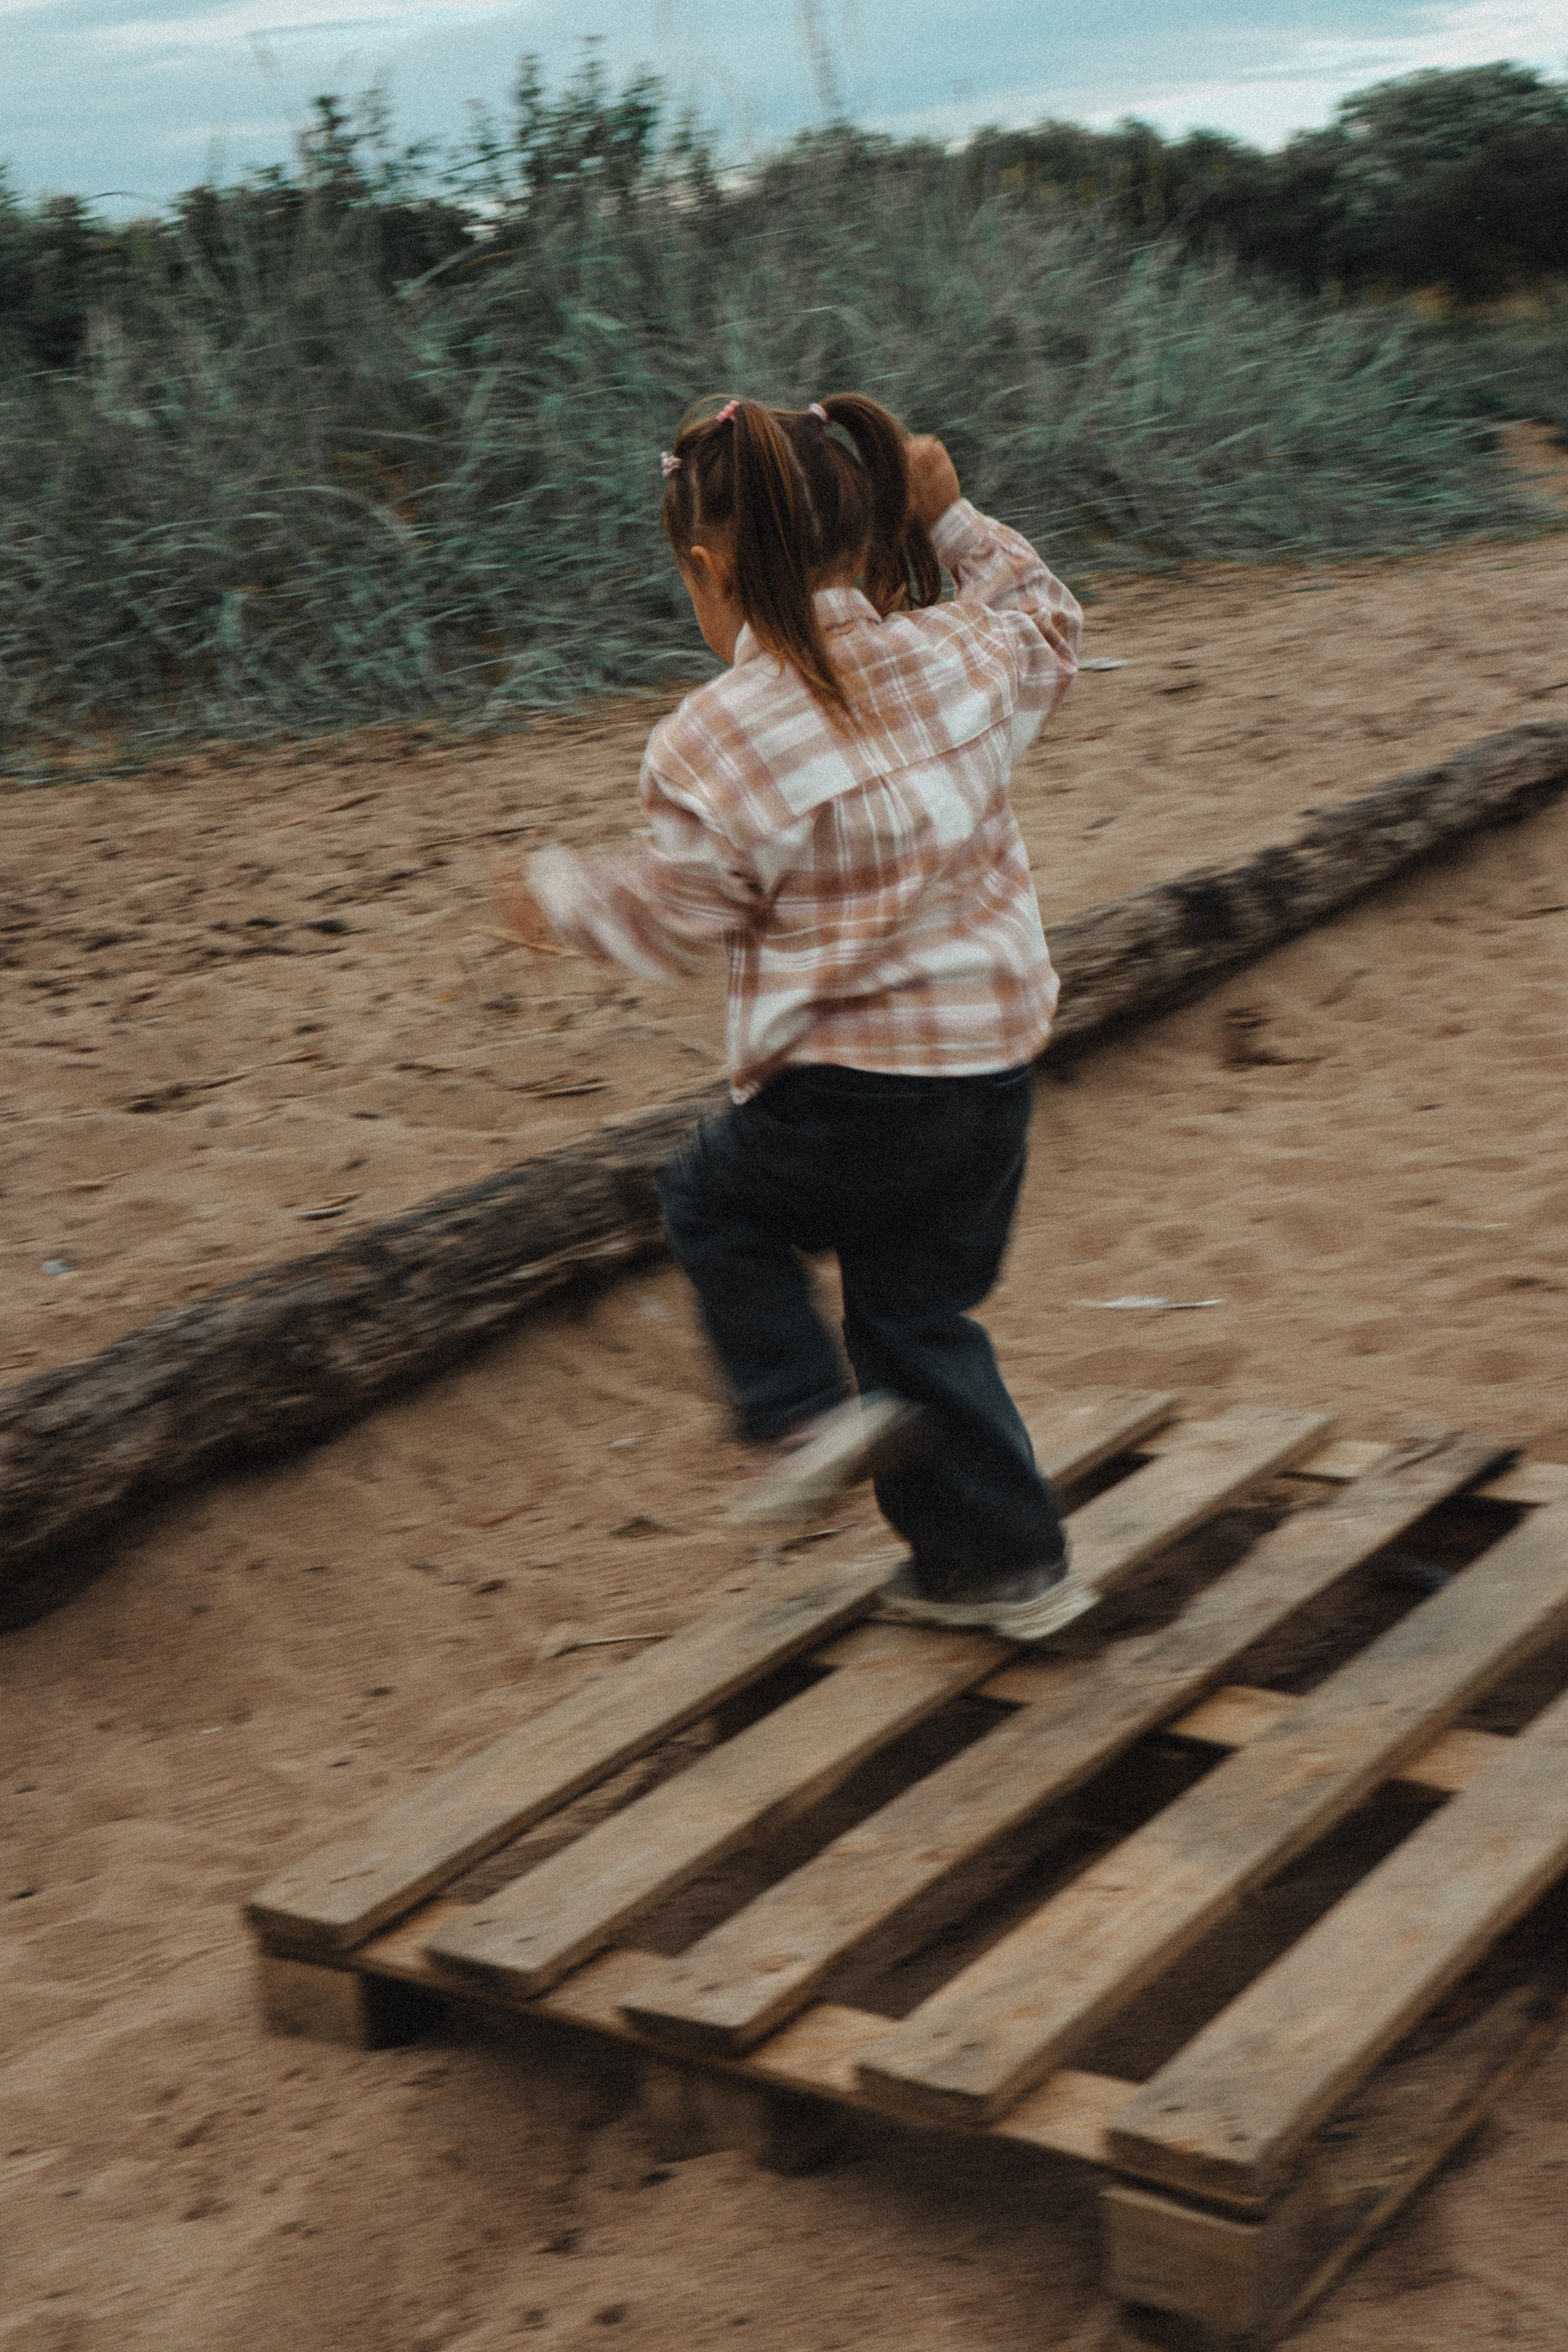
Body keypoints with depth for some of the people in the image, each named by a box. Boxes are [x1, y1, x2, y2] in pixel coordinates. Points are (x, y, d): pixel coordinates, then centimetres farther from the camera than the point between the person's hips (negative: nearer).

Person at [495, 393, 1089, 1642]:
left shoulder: (715, 740, -17)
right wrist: (954, 520, 22)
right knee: (919, 1306, 21)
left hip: (851, 1084, -6)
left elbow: (679, 914, -6)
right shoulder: (963, 651, -2)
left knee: (715, 1201, 24)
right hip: (996, 1065, 6)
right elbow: (1051, 624, 22)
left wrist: (560, 892, 11)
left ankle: (808, 1413, 12)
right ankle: (1006, 1559, 27)